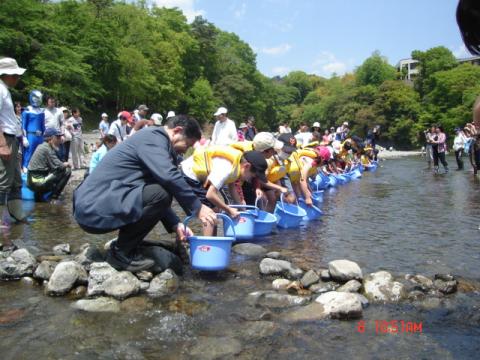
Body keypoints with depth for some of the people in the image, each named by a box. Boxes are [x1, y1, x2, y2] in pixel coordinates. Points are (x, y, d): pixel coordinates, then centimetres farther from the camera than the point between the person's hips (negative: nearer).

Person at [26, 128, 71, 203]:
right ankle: (54, 198, -6)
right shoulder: (47, 149, -12)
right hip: (38, 182, -10)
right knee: (67, 171, -9)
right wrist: (66, 164, 2)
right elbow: (58, 166, -17)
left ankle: (39, 194, 16)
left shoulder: (42, 146, 16)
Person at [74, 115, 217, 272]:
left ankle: (126, 247, 13)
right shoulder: (153, 137, -10)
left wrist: (175, 225, 13)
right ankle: (121, 252, -7)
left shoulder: (152, 140, 19)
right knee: (160, 194, -23)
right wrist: (197, 208, -16)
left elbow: (155, 197, 22)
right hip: (95, 210, -10)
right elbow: (170, 177, -27)